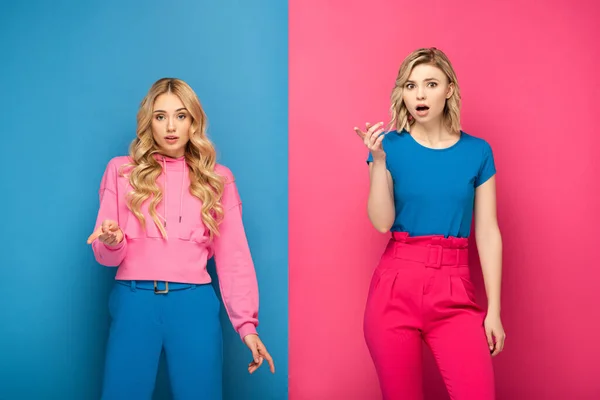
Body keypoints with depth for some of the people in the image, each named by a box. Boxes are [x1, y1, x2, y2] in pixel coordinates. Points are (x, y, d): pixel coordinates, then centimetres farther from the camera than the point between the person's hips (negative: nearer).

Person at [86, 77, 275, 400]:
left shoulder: (217, 178, 9)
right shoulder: (121, 171, 8)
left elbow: (233, 257, 7)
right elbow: (106, 255, 7)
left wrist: (246, 324, -1)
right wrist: (112, 241, -17)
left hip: (194, 304, 1)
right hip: (134, 302, 0)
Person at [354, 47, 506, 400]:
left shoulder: (477, 151, 4)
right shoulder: (391, 145, 1)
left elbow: (488, 233, 4)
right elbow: (382, 222, -6)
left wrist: (494, 309, 1)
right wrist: (379, 160, -17)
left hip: (455, 291, 1)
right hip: (396, 285, 0)